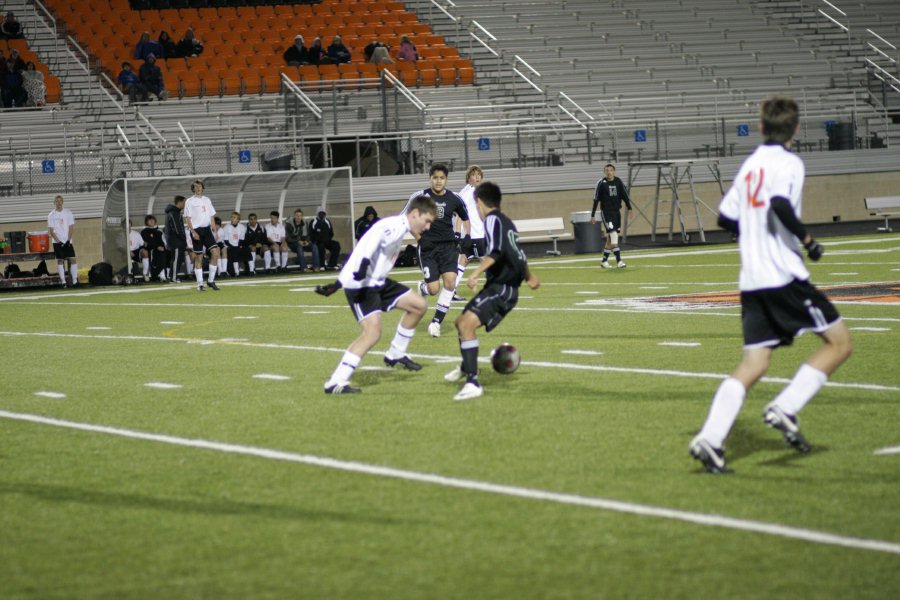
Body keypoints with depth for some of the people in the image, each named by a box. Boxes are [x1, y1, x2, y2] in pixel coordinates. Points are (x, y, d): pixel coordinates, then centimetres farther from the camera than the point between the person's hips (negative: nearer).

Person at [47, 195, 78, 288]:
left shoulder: (68, 213, 5)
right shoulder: (51, 215, 2)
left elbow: (71, 227, 3)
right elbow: (51, 230, -1)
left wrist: (68, 240, -8)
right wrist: (59, 241, -11)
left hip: (68, 241, 1)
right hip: (57, 242, -1)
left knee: (73, 259, -6)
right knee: (60, 261, -2)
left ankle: (75, 280, -4)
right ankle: (63, 281, 1)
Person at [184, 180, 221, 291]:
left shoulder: (207, 200, 14)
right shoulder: (189, 202, 0)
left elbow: (212, 217, 15)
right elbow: (188, 219, -4)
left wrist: (215, 231, 8)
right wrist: (193, 232, -15)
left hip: (207, 229, 4)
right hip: (196, 230, -4)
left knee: (215, 252, -10)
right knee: (198, 257, -2)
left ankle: (211, 281, 0)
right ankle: (200, 284, 4)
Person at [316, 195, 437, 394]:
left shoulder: (400, 228, 13)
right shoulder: (394, 227, -19)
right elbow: (367, 249, -32)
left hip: (377, 282, 10)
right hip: (360, 284, -10)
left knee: (419, 305, 14)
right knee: (372, 331, -23)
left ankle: (395, 355, 28)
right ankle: (335, 383, -21)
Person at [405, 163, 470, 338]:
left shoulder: (454, 199, 2)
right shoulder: (420, 197, -6)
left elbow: (465, 218, 20)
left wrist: (467, 235, 5)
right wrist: (418, 235, -9)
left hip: (448, 245, 2)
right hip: (428, 247, -2)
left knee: (450, 282, -16)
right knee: (433, 289, -9)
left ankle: (436, 321, -2)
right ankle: (422, 288, 31)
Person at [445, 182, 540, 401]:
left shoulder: (492, 219, -10)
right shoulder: (507, 222, 18)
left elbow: (495, 250, -28)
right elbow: (519, 255, 32)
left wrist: (477, 272, -38)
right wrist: (529, 276, 47)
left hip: (501, 288, -10)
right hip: (500, 286, 10)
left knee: (467, 323, -24)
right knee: (461, 321, 25)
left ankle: (473, 383, -33)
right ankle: (467, 367, 50)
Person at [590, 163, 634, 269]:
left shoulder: (618, 182, 4)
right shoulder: (601, 183, -6)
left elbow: (625, 196, 7)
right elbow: (596, 200, -2)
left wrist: (630, 209, -3)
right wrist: (593, 215, -2)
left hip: (616, 212, 5)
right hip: (606, 212, -5)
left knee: (610, 238, 10)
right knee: (613, 235, -16)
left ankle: (604, 261, 22)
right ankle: (619, 261, -18)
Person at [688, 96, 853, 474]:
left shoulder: (751, 163, 15)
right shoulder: (788, 162, -6)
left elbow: (726, 217, 19)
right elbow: (779, 203, -24)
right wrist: (806, 239, -12)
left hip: (752, 281, 7)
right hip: (784, 276, -7)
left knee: (752, 364, 5)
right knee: (839, 343, 3)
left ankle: (710, 439, -9)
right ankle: (785, 408, -10)